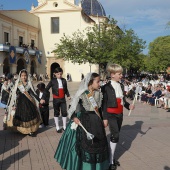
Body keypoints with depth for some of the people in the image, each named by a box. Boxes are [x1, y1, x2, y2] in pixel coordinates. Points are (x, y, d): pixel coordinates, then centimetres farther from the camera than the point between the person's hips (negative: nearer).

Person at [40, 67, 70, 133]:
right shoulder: (53, 81, -6)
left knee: (64, 112, 2)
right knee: (56, 113, 10)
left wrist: (68, 95, 1)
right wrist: (43, 98, -13)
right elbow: (46, 89, -8)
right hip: (56, 99, -2)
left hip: (63, 99, 2)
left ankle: (64, 127, 18)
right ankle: (57, 128, 22)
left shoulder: (64, 80, 2)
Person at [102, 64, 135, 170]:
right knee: (115, 136, -10)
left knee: (116, 135, 14)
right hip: (111, 115, -7)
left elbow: (123, 100, 13)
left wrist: (129, 106, -7)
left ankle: (112, 156, 30)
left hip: (120, 114, 7)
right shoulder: (106, 87, -13)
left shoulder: (121, 86, 6)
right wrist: (105, 118, -12)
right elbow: (104, 104, -11)